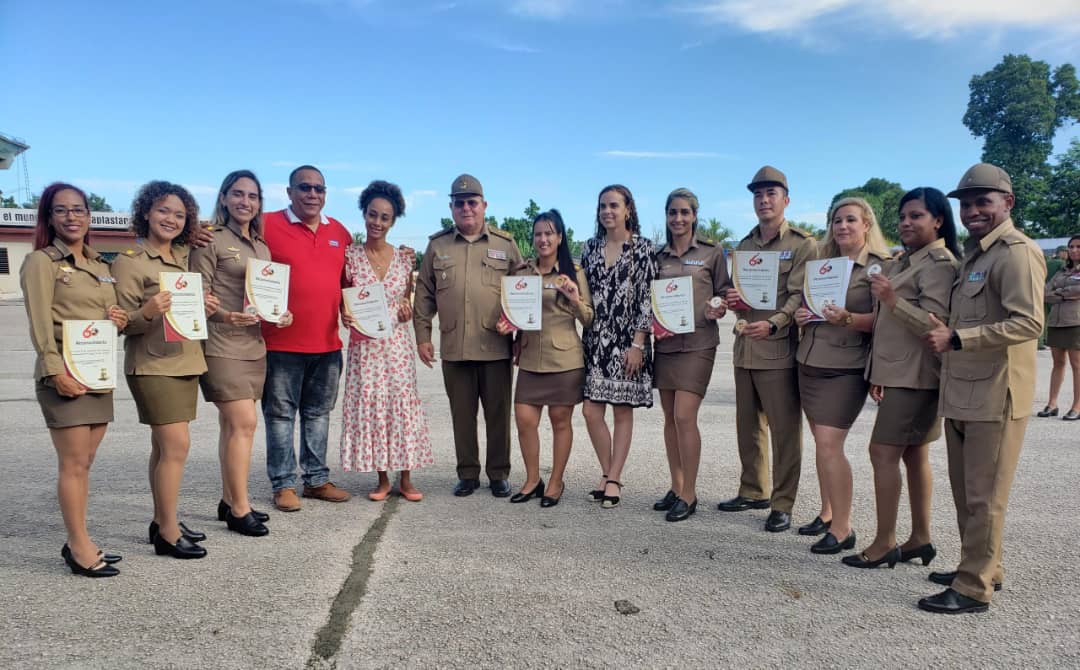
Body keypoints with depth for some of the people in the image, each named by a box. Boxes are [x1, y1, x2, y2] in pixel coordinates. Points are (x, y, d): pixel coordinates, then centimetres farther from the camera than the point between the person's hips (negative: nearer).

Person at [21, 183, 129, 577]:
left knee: (83, 463, 11)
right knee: (73, 464, -3)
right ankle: (80, 548, 5)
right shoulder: (41, 262, -4)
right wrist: (56, 371, -20)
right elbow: (39, 323, -12)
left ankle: (78, 543, 20)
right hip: (64, 375, -6)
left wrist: (120, 320, 2)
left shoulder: (100, 266, 17)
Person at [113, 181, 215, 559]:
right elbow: (122, 323, -10)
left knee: (164, 446, 12)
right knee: (177, 444, -10)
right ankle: (168, 533, -1)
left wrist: (205, 309, 5)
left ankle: (162, 521, 21)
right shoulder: (129, 261, -7)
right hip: (152, 364, -7)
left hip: (185, 361, 7)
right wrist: (147, 313, -29)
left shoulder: (183, 257, 12)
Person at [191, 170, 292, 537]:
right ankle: (240, 509, 0)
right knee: (244, 422, -10)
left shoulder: (262, 247, 16)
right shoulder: (210, 240, -5)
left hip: (253, 345, 7)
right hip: (221, 345, -7)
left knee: (232, 424, 13)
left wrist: (280, 314, 3)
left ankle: (228, 501, 21)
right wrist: (224, 315, -26)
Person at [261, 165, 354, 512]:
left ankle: (317, 479, 25)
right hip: (282, 342, -5)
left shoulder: (339, 232, 12)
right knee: (281, 415, 4)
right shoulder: (268, 225, -5)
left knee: (318, 413, 14)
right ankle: (283, 484, 15)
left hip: (328, 343, 5)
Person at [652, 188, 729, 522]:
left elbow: (724, 291, 6)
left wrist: (718, 308, -14)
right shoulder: (659, 256, 11)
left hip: (697, 343, -4)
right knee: (670, 418, 8)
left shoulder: (712, 252, 2)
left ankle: (689, 494, 1)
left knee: (684, 417, -11)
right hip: (665, 342, 5)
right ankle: (676, 487, 20)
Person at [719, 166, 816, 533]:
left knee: (785, 429, -1)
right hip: (744, 347, 7)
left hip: (779, 348, -7)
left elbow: (800, 296, -12)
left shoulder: (803, 244, -3)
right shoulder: (744, 245, 17)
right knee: (748, 425, 15)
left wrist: (773, 324, -27)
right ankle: (753, 491, 28)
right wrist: (732, 300, -1)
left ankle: (782, 504, 8)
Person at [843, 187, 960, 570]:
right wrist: (879, 373, 19)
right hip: (899, 373, 10)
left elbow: (937, 323, -19)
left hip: (914, 375, -10)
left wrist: (892, 300, -31)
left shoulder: (939, 263, -12)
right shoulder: (908, 262, 18)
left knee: (883, 452, -9)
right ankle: (920, 539, 19)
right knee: (913, 454, 12)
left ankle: (885, 543, -1)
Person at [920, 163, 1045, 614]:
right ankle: (982, 568, 31)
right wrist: (946, 332, 10)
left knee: (983, 496, -1)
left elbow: (1028, 323, -22)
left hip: (994, 394, -9)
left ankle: (974, 588, 9)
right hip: (961, 391, 9)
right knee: (965, 490, 17)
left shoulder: (1017, 252, -13)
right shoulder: (975, 251, 18)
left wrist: (955, 339, -23)